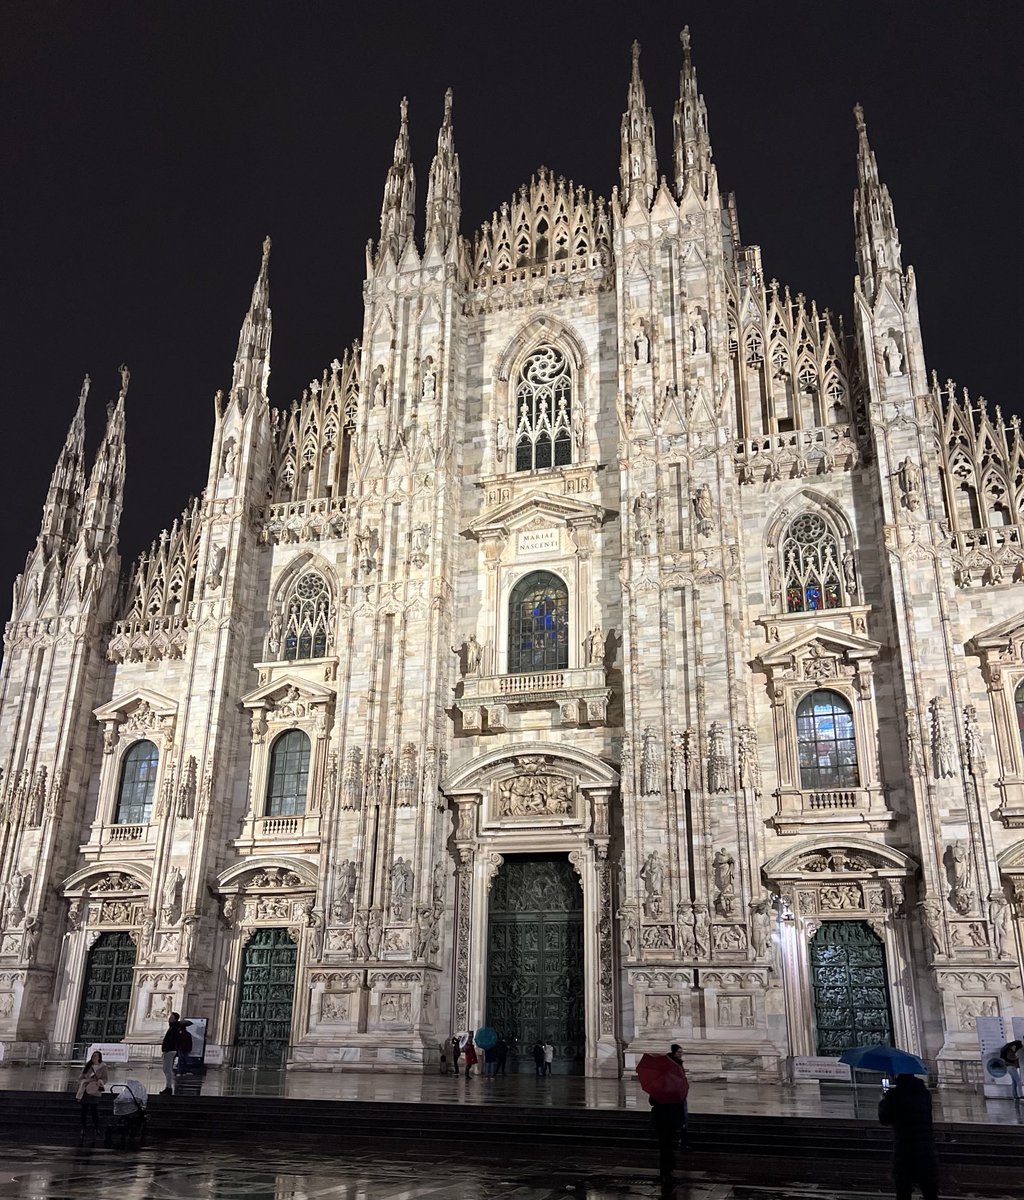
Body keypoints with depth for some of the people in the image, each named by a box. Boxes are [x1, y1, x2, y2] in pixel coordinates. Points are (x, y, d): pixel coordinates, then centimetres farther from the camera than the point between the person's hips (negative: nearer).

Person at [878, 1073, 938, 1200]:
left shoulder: (893, 1094, -10)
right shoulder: (924, 1092, 1)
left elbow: (884, 1119, -2)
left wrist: (882, 1102, 15)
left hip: (903, 1148, -3)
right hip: (926, 1148, 3)